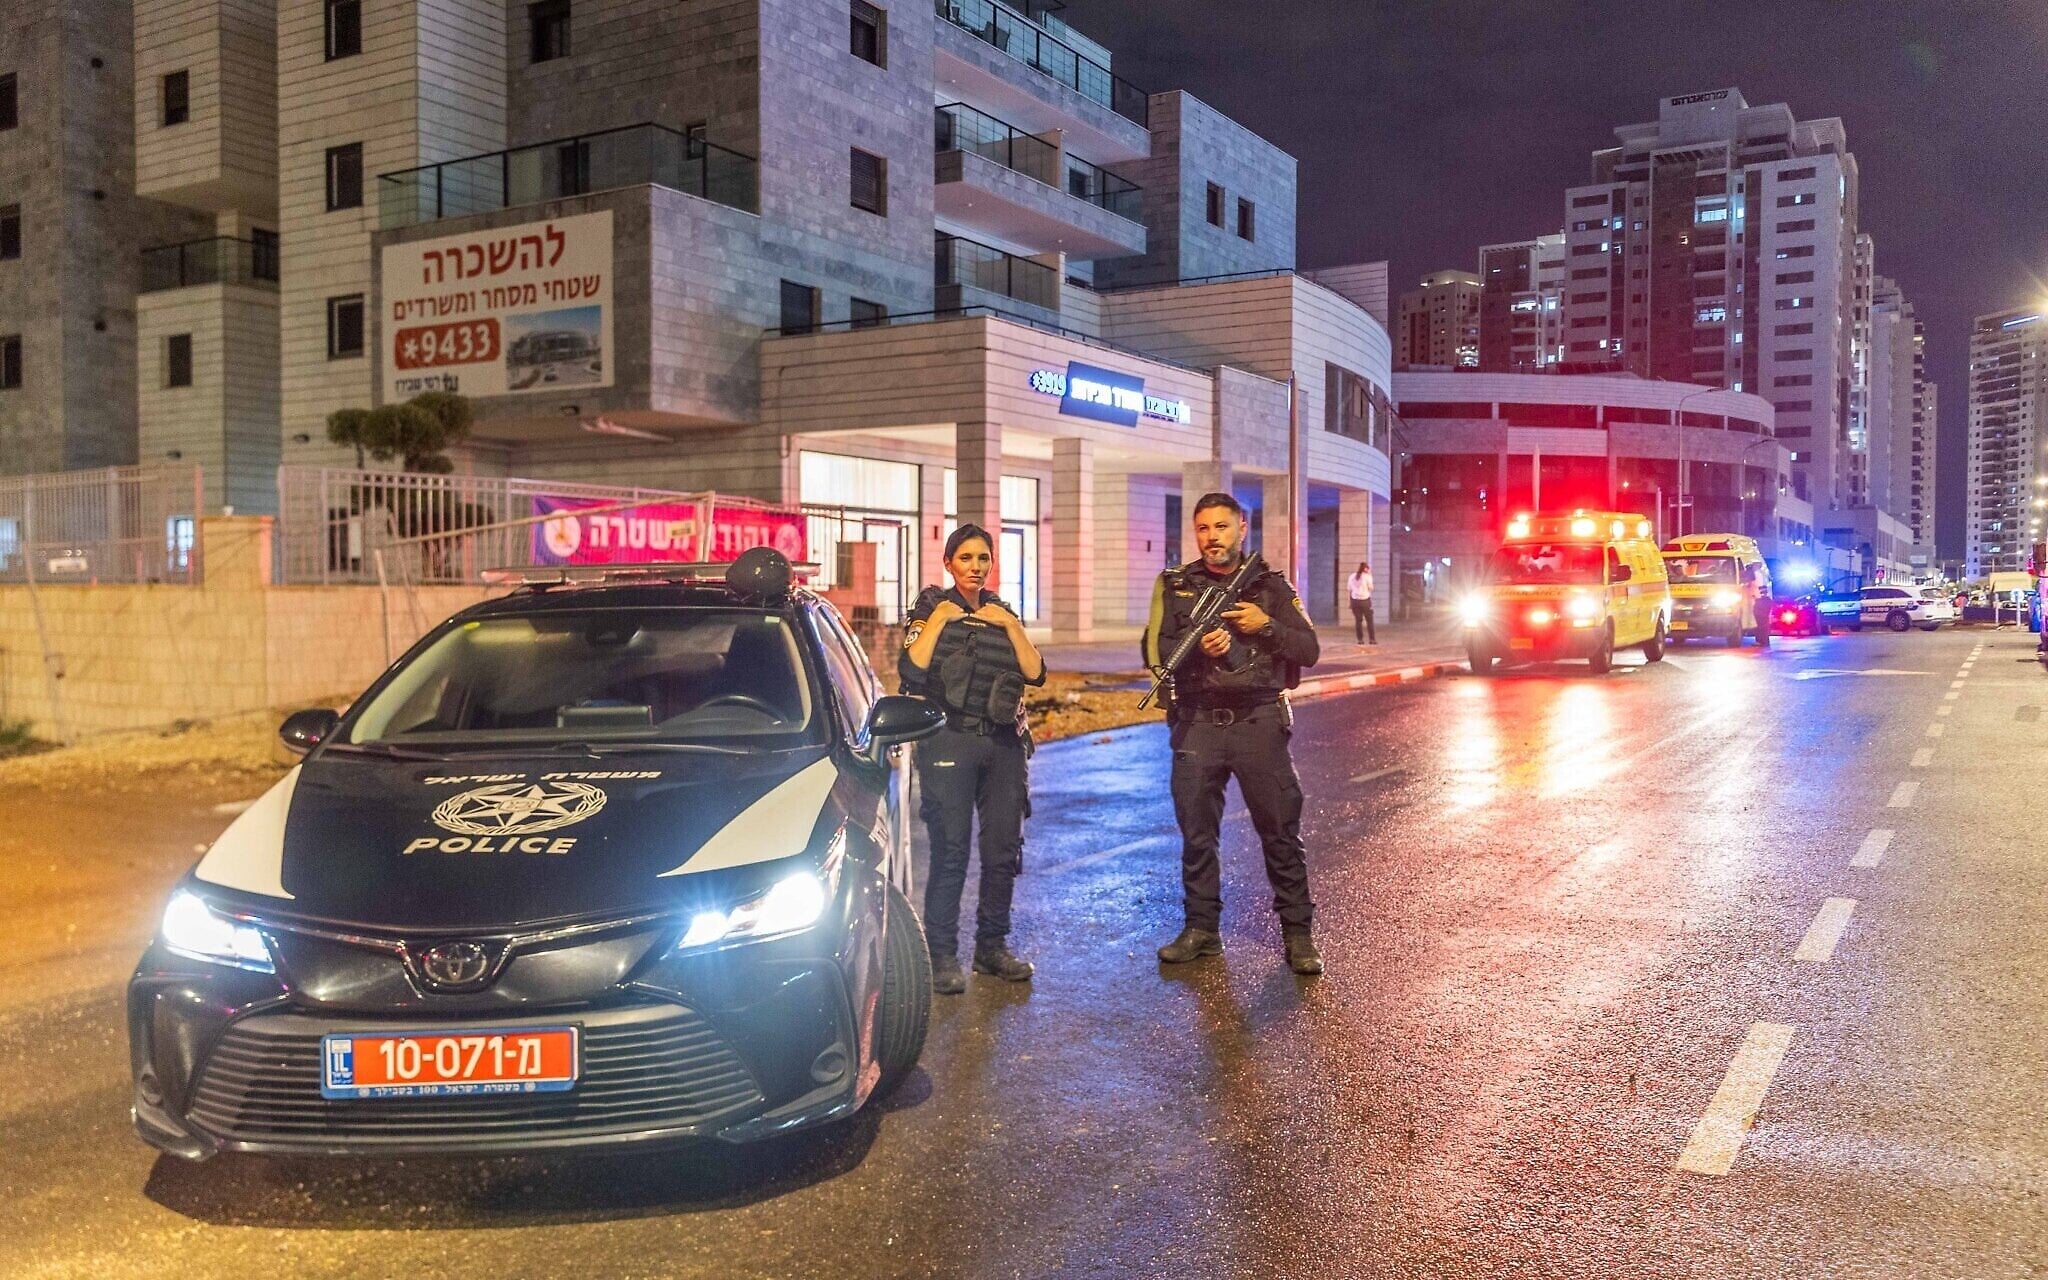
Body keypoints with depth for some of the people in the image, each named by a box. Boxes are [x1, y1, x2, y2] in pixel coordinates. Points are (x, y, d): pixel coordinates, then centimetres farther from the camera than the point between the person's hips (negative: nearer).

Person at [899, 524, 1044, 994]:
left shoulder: (1002, 613, 14)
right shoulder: (930, 608, 3)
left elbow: (1036, 673, 2)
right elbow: (911, 670, -12)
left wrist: (1010, 625, -6)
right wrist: (937, 620, -13)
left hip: (1003, 743, 4)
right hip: (950, 740, -4)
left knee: (1004, 848, 6)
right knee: (951, 849, -7)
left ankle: (992, 945, 19)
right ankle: (942, 954, 1)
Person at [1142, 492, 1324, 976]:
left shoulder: (1272, 586, 7)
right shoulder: (1174, 586, 8)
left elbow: (1309, 650, 4)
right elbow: (1154, 650, 2)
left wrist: (1266, 626, -11)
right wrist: (1196, 647, -15)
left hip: (1259, 723, -1)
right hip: (1198, 724, 1)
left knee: (1282, 831, 0)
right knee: (1196, 832, 8)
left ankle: (1298, 933, 9)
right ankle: (1202, 929, 20)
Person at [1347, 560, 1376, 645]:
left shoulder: (1352, 576, 7)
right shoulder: (1367, 576, -6)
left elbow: (1350, 590, 8)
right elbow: (1371, 588, -1)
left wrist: (1350, 602, 14)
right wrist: (1370, 575, 3)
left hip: (1355, 600, 3)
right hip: (1365, 600, -3)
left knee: (1358, 620, 6)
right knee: (1369, 620, 5)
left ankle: (1360, 639, 5)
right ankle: (1372, 639, 4)